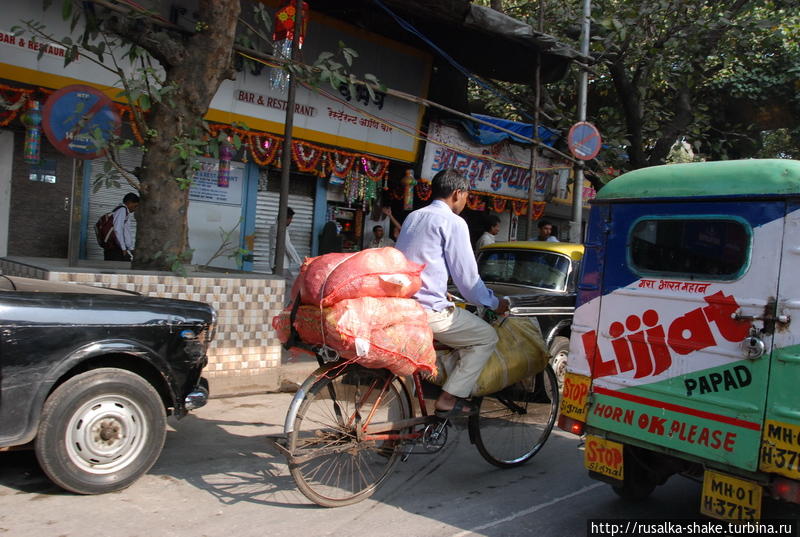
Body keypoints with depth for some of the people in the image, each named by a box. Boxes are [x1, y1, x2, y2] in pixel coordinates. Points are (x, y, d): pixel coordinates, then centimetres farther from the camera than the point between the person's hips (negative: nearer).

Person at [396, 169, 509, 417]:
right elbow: (466, 276, -9)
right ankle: (449, 398, -1)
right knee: (487, 337, 6)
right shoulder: (453, 222, -9)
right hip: (429, 311, -9)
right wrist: (495, 304, 7)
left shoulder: (412, 217, 16)